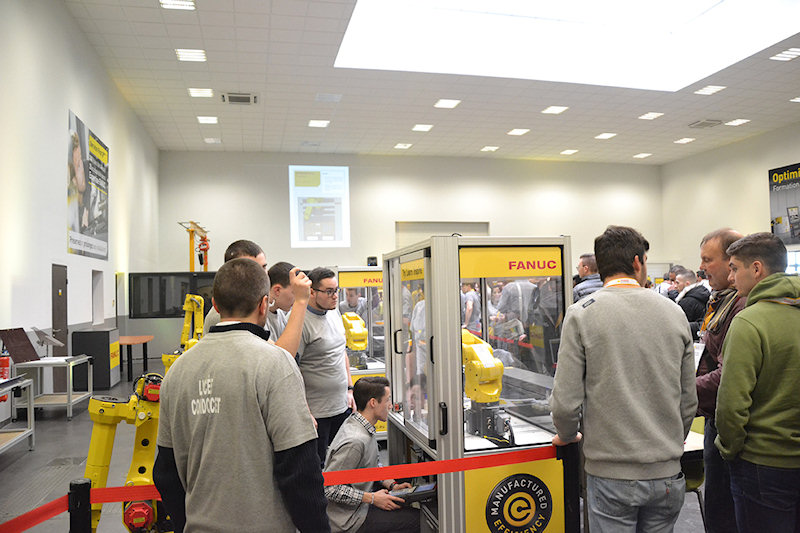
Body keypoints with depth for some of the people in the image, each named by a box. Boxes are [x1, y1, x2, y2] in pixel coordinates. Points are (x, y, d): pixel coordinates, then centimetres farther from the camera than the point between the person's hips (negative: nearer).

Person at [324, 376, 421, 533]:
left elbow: (375, 463, 15)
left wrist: (391, 485, 0)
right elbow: (329, 488, -28)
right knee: (416, 519, -13)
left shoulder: (355, 422, 2)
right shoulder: (354, 442, -30)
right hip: (349, 518, -9)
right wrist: (371, 498, -22)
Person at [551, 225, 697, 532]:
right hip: (667, 473, 4)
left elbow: (566, 401, -12)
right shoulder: (674, 313, 1)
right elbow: (689, 400, 7)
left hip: (611, 474, -3)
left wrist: (567, 436, 9)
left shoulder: (581, 314, -11)